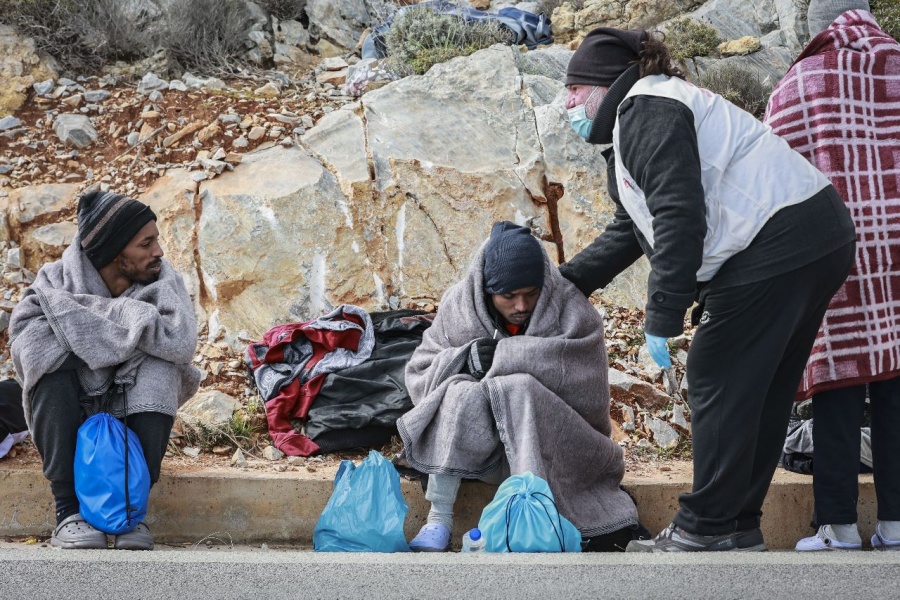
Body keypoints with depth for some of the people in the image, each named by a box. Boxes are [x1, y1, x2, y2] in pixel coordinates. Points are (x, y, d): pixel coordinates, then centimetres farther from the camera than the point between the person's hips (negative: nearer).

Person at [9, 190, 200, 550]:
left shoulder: (163, 282, -7)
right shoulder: (59, 279, -8)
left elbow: (180, 342, -27)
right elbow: (23, 335, -27)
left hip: (136, 417, 1)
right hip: (69, 420, -1)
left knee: (162, 369, -27)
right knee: (55, 361, -29)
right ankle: (69, 511, -31)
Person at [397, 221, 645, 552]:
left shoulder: (570, 309, -8)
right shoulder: (459, 305, -1)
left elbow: (587, 387, -23)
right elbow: (419, 374, 0)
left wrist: (502, 355, -23)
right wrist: (466, 360, -21)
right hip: (479, 446, 2)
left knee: (518, 391, -31)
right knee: (463, 394, -28)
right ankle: (439, 517, -27)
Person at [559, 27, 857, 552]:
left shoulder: (647, 110, -9)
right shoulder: (642, 115, 26)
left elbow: (679, 218, -20)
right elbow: (631, 231, 34)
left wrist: (662, 317, -18)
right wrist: (565, 280, 32)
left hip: (775, 246, -11)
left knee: (718, 383, -4)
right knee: (760, 392, 13)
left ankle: (706, 528, 0)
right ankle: (740, 525, 19)